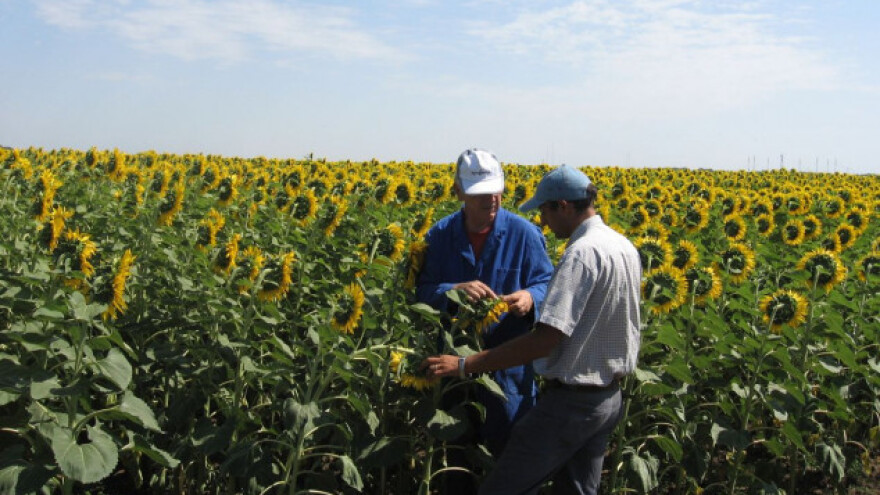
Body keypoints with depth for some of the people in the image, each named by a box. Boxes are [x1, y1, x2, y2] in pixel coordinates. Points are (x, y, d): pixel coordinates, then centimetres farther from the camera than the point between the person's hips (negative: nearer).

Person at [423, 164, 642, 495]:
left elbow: (545, 340, -29)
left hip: (571, 402, -9)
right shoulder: (626, 247, 7)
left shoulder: (582, 253, -22)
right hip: (610, 399, 9)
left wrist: (464, 365, -26)